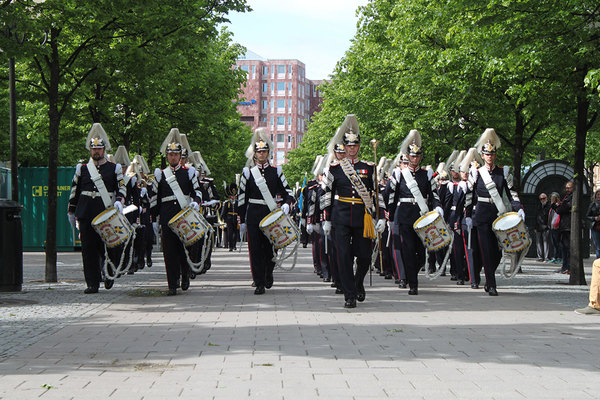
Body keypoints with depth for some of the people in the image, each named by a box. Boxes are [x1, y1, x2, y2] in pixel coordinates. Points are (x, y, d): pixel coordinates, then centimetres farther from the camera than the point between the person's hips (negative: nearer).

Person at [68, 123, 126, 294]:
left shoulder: (114, 169, 8)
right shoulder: (82, 169, 12)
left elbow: (121, 188, 6)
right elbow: (74, 191, 17)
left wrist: (119, 201, -14)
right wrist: (71, 211, 16)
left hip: (106, 214, -1)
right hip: (86, 215, 1)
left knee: (107, 246, -1)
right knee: (88, 248, -1)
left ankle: (109, 273, 26)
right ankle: (92, 283, 1)